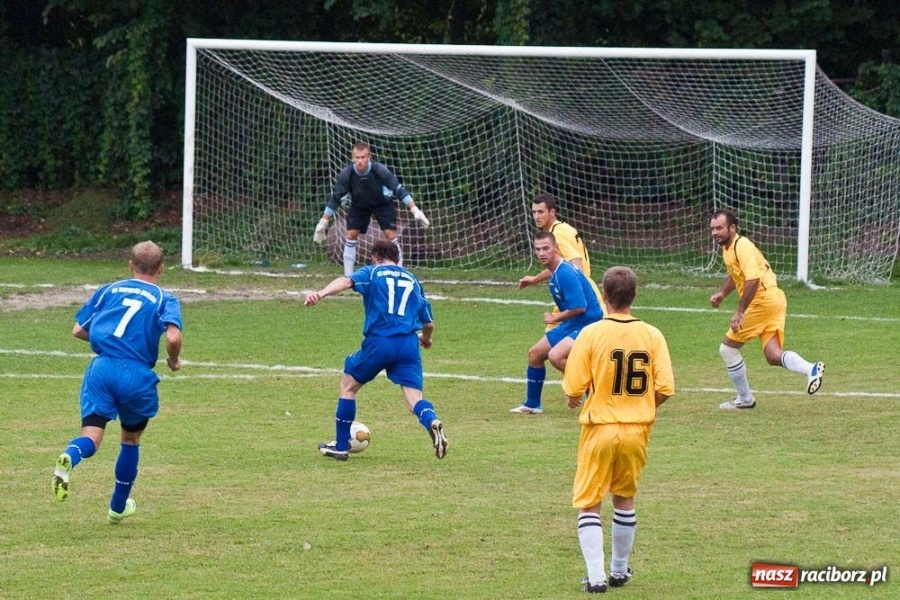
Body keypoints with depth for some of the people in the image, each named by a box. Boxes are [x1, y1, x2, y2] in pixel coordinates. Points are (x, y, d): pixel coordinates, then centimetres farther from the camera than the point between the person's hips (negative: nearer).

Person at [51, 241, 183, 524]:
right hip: (137, 375, -1)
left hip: (102, 369, 1)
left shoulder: (108, 290, 16)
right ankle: (118, 507, 33)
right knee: (131, 438, 22)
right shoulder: (165, 299, 7)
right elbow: (173, 337, -12)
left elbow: (78, 330, 16)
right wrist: (174, 361, 9)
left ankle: (68, 459, -43)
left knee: (91, 436, -6)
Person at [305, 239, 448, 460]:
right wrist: (426, 339, 48)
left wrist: (321, 293, -28)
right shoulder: (412, 280, 23)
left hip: (378, 342, -2)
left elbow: (346, 281, -11)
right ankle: (432, 422, -36)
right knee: (414, 398, -1)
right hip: (409, 344, 2)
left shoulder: (371, 273, 13)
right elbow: (429, 323, 24)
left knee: (349, 384, 19)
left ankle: (340, 446, 22)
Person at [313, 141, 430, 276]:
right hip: (358, 205, 2)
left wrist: (415, 210, -26)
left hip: (382, 203, -1)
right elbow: (335, 198, -16)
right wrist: (323, 222, -12)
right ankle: (348, 277, 1)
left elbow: (399, 190, -23)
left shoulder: (380, 170, -33)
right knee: (351, 234, -9)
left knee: (391, 235, -13)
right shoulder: (346, 174, -28)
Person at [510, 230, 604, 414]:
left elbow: (579, 307, -25)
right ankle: (532, 405, 33)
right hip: (571, 325, 11)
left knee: (556, 355, -31)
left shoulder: (566, 273, -22)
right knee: (535, 354, 18)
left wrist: (555, 318, -13)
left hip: (588, 324, -11)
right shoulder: (555, 273, 8)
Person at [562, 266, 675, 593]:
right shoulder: (652, 335, -4)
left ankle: (596, 575, -6)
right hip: (637, 430, 3)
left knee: (588, 504, 5)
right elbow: (665, 389, -5)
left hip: (600, 429, -3)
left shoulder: (591, 334, -13)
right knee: (625, 500, 21)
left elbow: (574, 389, -12)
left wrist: (574, 400, 12)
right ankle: (620, 570, 30)